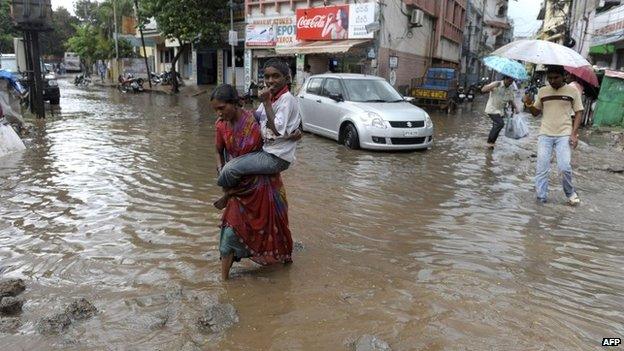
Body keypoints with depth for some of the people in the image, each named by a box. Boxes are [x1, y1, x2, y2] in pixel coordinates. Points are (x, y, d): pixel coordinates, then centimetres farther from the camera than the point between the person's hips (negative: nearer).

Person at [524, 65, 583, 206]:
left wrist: (574, 134, -5)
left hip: (564, 135, -2)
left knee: (564, 167, -11)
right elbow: (536, 112, 15)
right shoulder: (542, 91, 9)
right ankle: (541, 197, 6)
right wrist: (529, 105, -7)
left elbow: (578, 113, 6)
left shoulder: (572, 91, 3)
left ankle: (570, 193, 13)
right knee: (542, 168, -2)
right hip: (545, 135, 2)